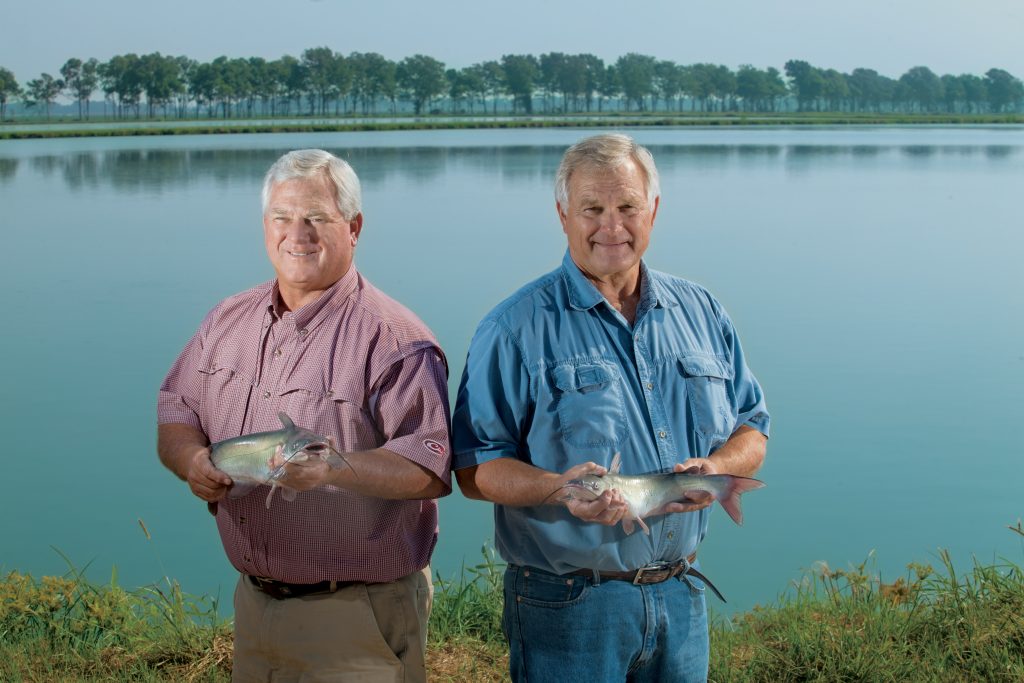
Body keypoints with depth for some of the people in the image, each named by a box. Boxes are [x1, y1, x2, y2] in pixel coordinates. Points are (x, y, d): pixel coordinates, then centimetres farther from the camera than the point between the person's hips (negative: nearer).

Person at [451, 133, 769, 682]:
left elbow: (751, 430, 12)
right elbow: (474, 469, -9)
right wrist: (557, 487, -26)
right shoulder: (516, 328, -7)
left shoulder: (701, 313, 7)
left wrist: (717, 467, -10)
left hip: (681, 596, 4)